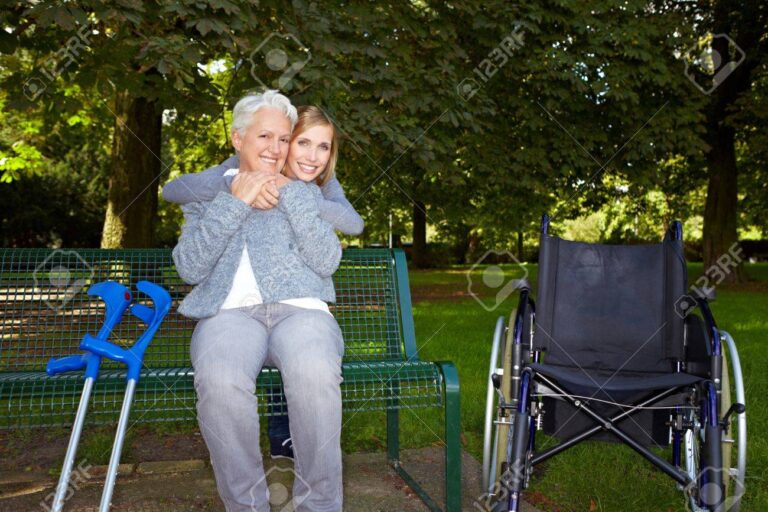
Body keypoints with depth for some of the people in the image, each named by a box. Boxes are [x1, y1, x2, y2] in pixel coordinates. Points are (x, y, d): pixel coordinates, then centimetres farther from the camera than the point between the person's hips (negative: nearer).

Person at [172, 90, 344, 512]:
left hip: (301, 308, 0)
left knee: (314, 374, -37)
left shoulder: (305, 193, 22)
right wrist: (234, 203, -3)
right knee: (220, 382, -37)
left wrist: (290, 195, -1)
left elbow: (327, 261, 4)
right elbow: (190, 268, 4)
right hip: (230, 312, 0)